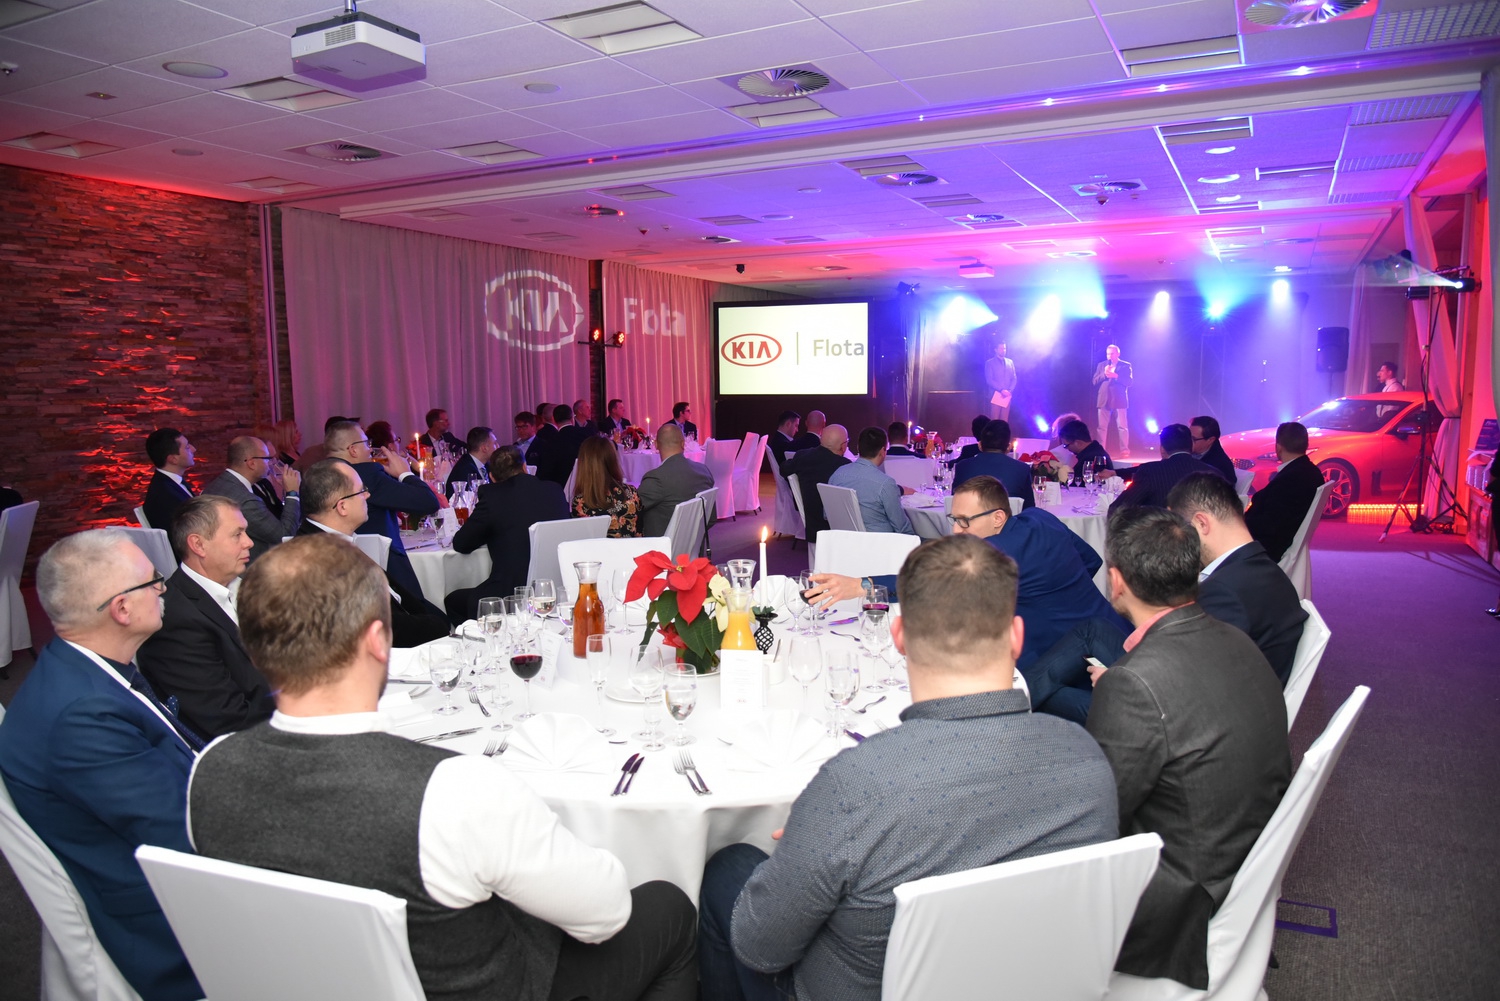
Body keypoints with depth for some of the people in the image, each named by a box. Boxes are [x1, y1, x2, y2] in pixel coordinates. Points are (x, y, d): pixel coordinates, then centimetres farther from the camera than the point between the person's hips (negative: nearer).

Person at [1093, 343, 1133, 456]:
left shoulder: (1126, 365, 6)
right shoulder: (1101, 365, 15)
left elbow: (1129, 381, -4)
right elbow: (1095, 381, 8)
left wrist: (1116, 376, -16)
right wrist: (1104, 374, -9)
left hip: (1119, 400, -3)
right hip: (1104, 400, 3)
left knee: (1122, 427, -5)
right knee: (1102, 427, 1)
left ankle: (1124, 450, -4)